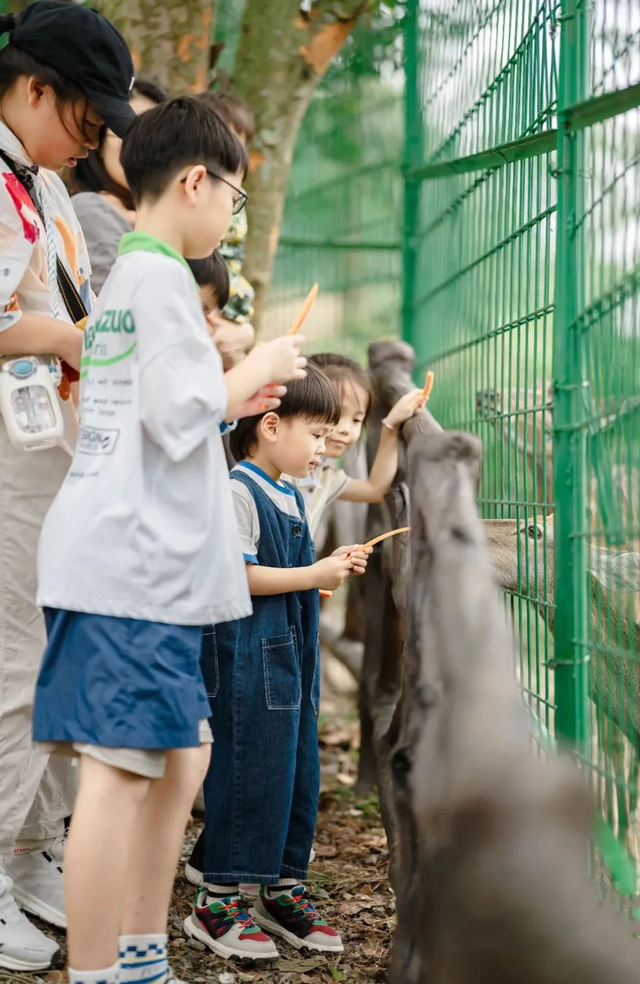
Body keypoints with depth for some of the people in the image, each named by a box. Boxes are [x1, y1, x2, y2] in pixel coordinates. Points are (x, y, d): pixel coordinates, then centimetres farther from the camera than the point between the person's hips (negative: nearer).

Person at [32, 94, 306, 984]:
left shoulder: (118, 280, 21)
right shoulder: (162, 277, -9)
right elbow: (178, 418, -17)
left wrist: (231, 401, 25)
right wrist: (256, 369, -2)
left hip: (122, 565, 11)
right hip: (136, 567, -11)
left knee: (180, 754, 15)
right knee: (120, 767, -10)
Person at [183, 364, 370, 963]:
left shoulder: (290, 497, 16)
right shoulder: (238, 491, -14)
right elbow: (235, 576, -21)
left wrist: (334, 566, 10)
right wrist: (314, 575, -17)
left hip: (291, 655, 10)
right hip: (247, 657, -10)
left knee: (297, 771, 12)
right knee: (249, 773, -6)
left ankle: (281, 890, 22)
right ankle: (217, 902, 4)